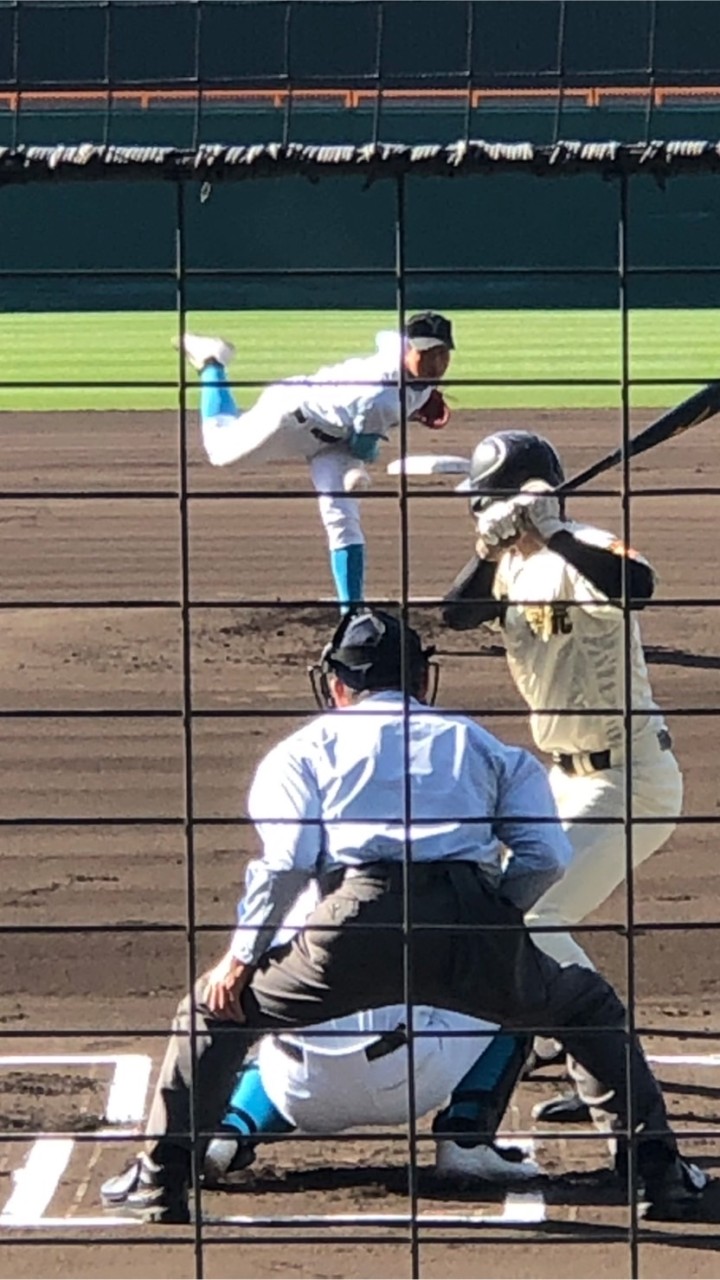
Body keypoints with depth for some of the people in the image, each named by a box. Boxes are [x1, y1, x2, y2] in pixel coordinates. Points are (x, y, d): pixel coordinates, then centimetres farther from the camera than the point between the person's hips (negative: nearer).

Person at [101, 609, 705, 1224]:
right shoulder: (481, 743, 30)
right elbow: (546, 856, 16)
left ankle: (160, 1183, 10)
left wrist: (241, 957, 13)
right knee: (590, 1008, 27)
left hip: (357, 927, -1)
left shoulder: (305, 748, 24)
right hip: (469, 922, 2)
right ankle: (657, 1167, 18)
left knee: (215, 1009, 18)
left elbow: (286, 861, 7)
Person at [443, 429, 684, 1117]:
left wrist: (551, 532, -40)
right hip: (568, 778, 10)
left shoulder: (582, 555, -19)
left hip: (629, 781, -10)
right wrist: (490, 550, -22)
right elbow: (457, 615, -7)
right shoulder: (513, 569, 8)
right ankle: (548, 1035, 43)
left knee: (530, 919, -17)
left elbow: (636, 586, -41)